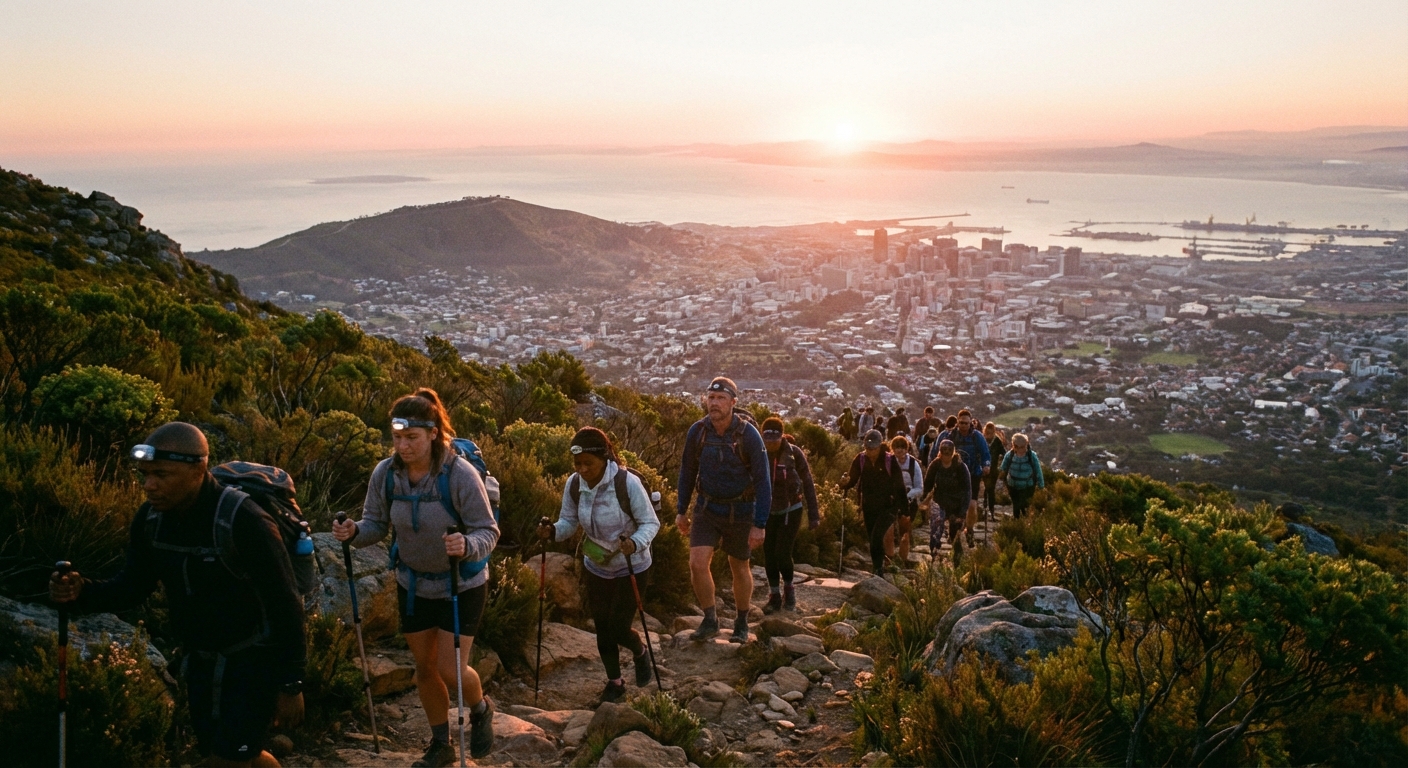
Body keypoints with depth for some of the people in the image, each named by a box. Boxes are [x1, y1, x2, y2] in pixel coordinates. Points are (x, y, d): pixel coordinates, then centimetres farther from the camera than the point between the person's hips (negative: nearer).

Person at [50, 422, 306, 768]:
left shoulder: (244, 522, -28)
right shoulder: (150, 519, -7)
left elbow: (285, 606, -23)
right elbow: (132, 588, 4)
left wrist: (290, 685, -19)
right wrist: (81, 591, -18)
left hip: (254, 658, -7)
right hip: (200, 658, 7)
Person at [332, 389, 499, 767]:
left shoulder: (460, 474, -26)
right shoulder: (385, 473, -14)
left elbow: (488, 531, -23)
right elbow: (376, 524, -3)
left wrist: (467, 546, -44)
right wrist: (355, 532, -25)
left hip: (461, 585, -4)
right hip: (412, 584, 5)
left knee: (451, 670, -6)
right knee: (425, 668, 16)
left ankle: (481, 709, 30)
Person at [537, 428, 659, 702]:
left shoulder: (627, 483, -27)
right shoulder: (574, 484, -13)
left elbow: (650, 523, -20)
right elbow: (569, 522, -2)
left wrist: (635, 543, -39)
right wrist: (553, 531, -24)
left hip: (630, 568, -4)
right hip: (595, 568, 5)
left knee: (619, 630, -4)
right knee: (602, 628, 14)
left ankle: (640, 653, 33)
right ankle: (614, 682, 37)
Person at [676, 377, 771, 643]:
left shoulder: (748, 434, -18)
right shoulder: (697, 431, -9)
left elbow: (762, 481, -15)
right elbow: (687, 471, 5)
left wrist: (760, 524, -18)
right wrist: (682, 511, 7)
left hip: (740, 511, -2)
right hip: (707, 508, 2)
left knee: (739, 568, 13)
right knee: (697, 563, -13)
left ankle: (742, 623, 35)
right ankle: (710, 620, 8)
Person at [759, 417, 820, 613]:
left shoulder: (794, 453, -15)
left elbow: (808, 483, -7)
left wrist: (813, 514, -8)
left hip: (790, 510, -3)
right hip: (768, 511, 3)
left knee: (782, 553, -9)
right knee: (768, 554, 3)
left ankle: (788, 590, 17)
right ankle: (774, 596, 17)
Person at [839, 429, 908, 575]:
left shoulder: (889, 461, -12)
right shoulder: (860, 459, -4)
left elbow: (899, 486, -7)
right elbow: (852, 479, -1)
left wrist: (904, 507, -7)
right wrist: (845, 483, -25)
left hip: (888, 506, -4)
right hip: (869, 507, 4)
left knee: (876, 536, -21)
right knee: (873, 540, 12)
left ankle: (878, 569, -12)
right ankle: (878, 569, 27)